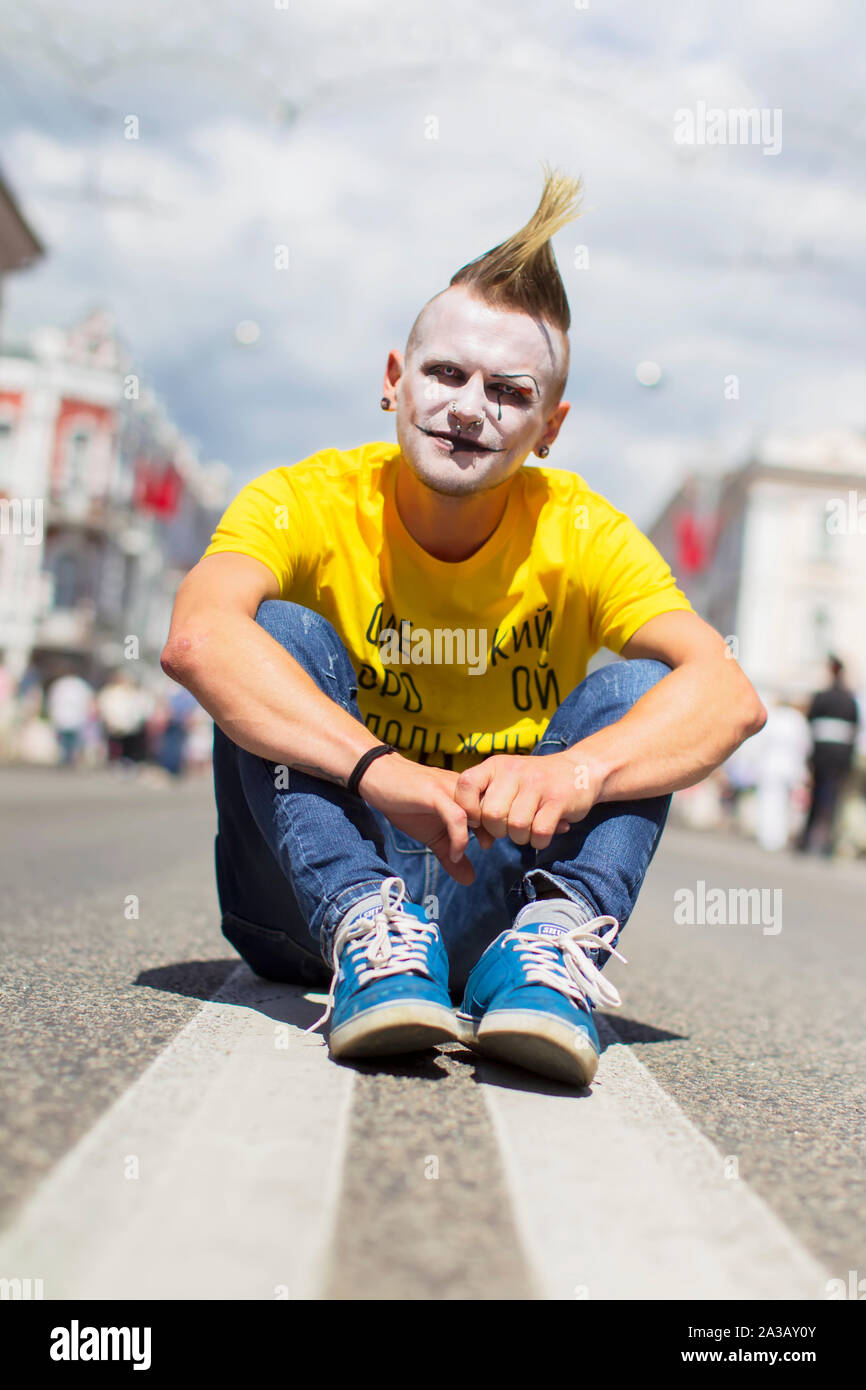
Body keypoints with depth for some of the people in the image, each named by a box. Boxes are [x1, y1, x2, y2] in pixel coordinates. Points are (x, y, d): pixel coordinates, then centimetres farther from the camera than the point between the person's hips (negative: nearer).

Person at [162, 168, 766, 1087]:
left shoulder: (580, 532, -6)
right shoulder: (306, 500, -10)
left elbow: (729, 694, -23)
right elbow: (199, 636, -33)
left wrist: (576, 770, -43)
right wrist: (381, 768, -47)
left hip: (493, 892, 1)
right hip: (313, 896, -1)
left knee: (632, 688, -16)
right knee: (281, 636, -21)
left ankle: (552, 946, -35)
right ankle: (367, 934, -35)